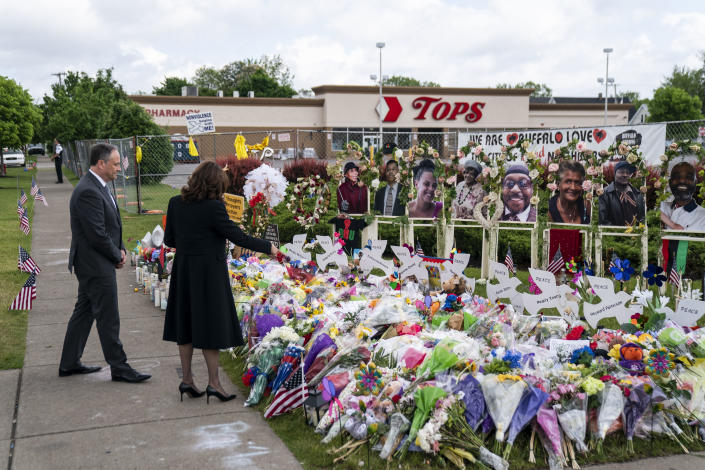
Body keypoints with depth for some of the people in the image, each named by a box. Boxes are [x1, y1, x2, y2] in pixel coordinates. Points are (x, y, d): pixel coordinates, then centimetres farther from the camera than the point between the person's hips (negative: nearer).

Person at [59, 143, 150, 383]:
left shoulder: (99, 186, 11)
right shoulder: (88, 192, -22)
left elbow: (112, 224, 18)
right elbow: (97, 234, -24)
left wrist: (121, 249, 5)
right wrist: (117, 256, -10)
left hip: (92, 265, 11)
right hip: (96, 266, -11)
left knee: (84, 312, 17)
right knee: (108, 318, -2)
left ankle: (69, 363, 27)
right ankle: (119, 368, 7)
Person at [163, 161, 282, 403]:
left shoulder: (176, 203, 0)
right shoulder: (213, 207, -18)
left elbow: (169, 240, 6)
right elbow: (239, 237, -14)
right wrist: (268, 247, -2)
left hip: (183, 271, 6)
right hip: (208, 273, -6)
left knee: (186, 324, 14)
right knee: (211, 325, 4)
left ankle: (187, 379, 21)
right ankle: (214, 382, 9)